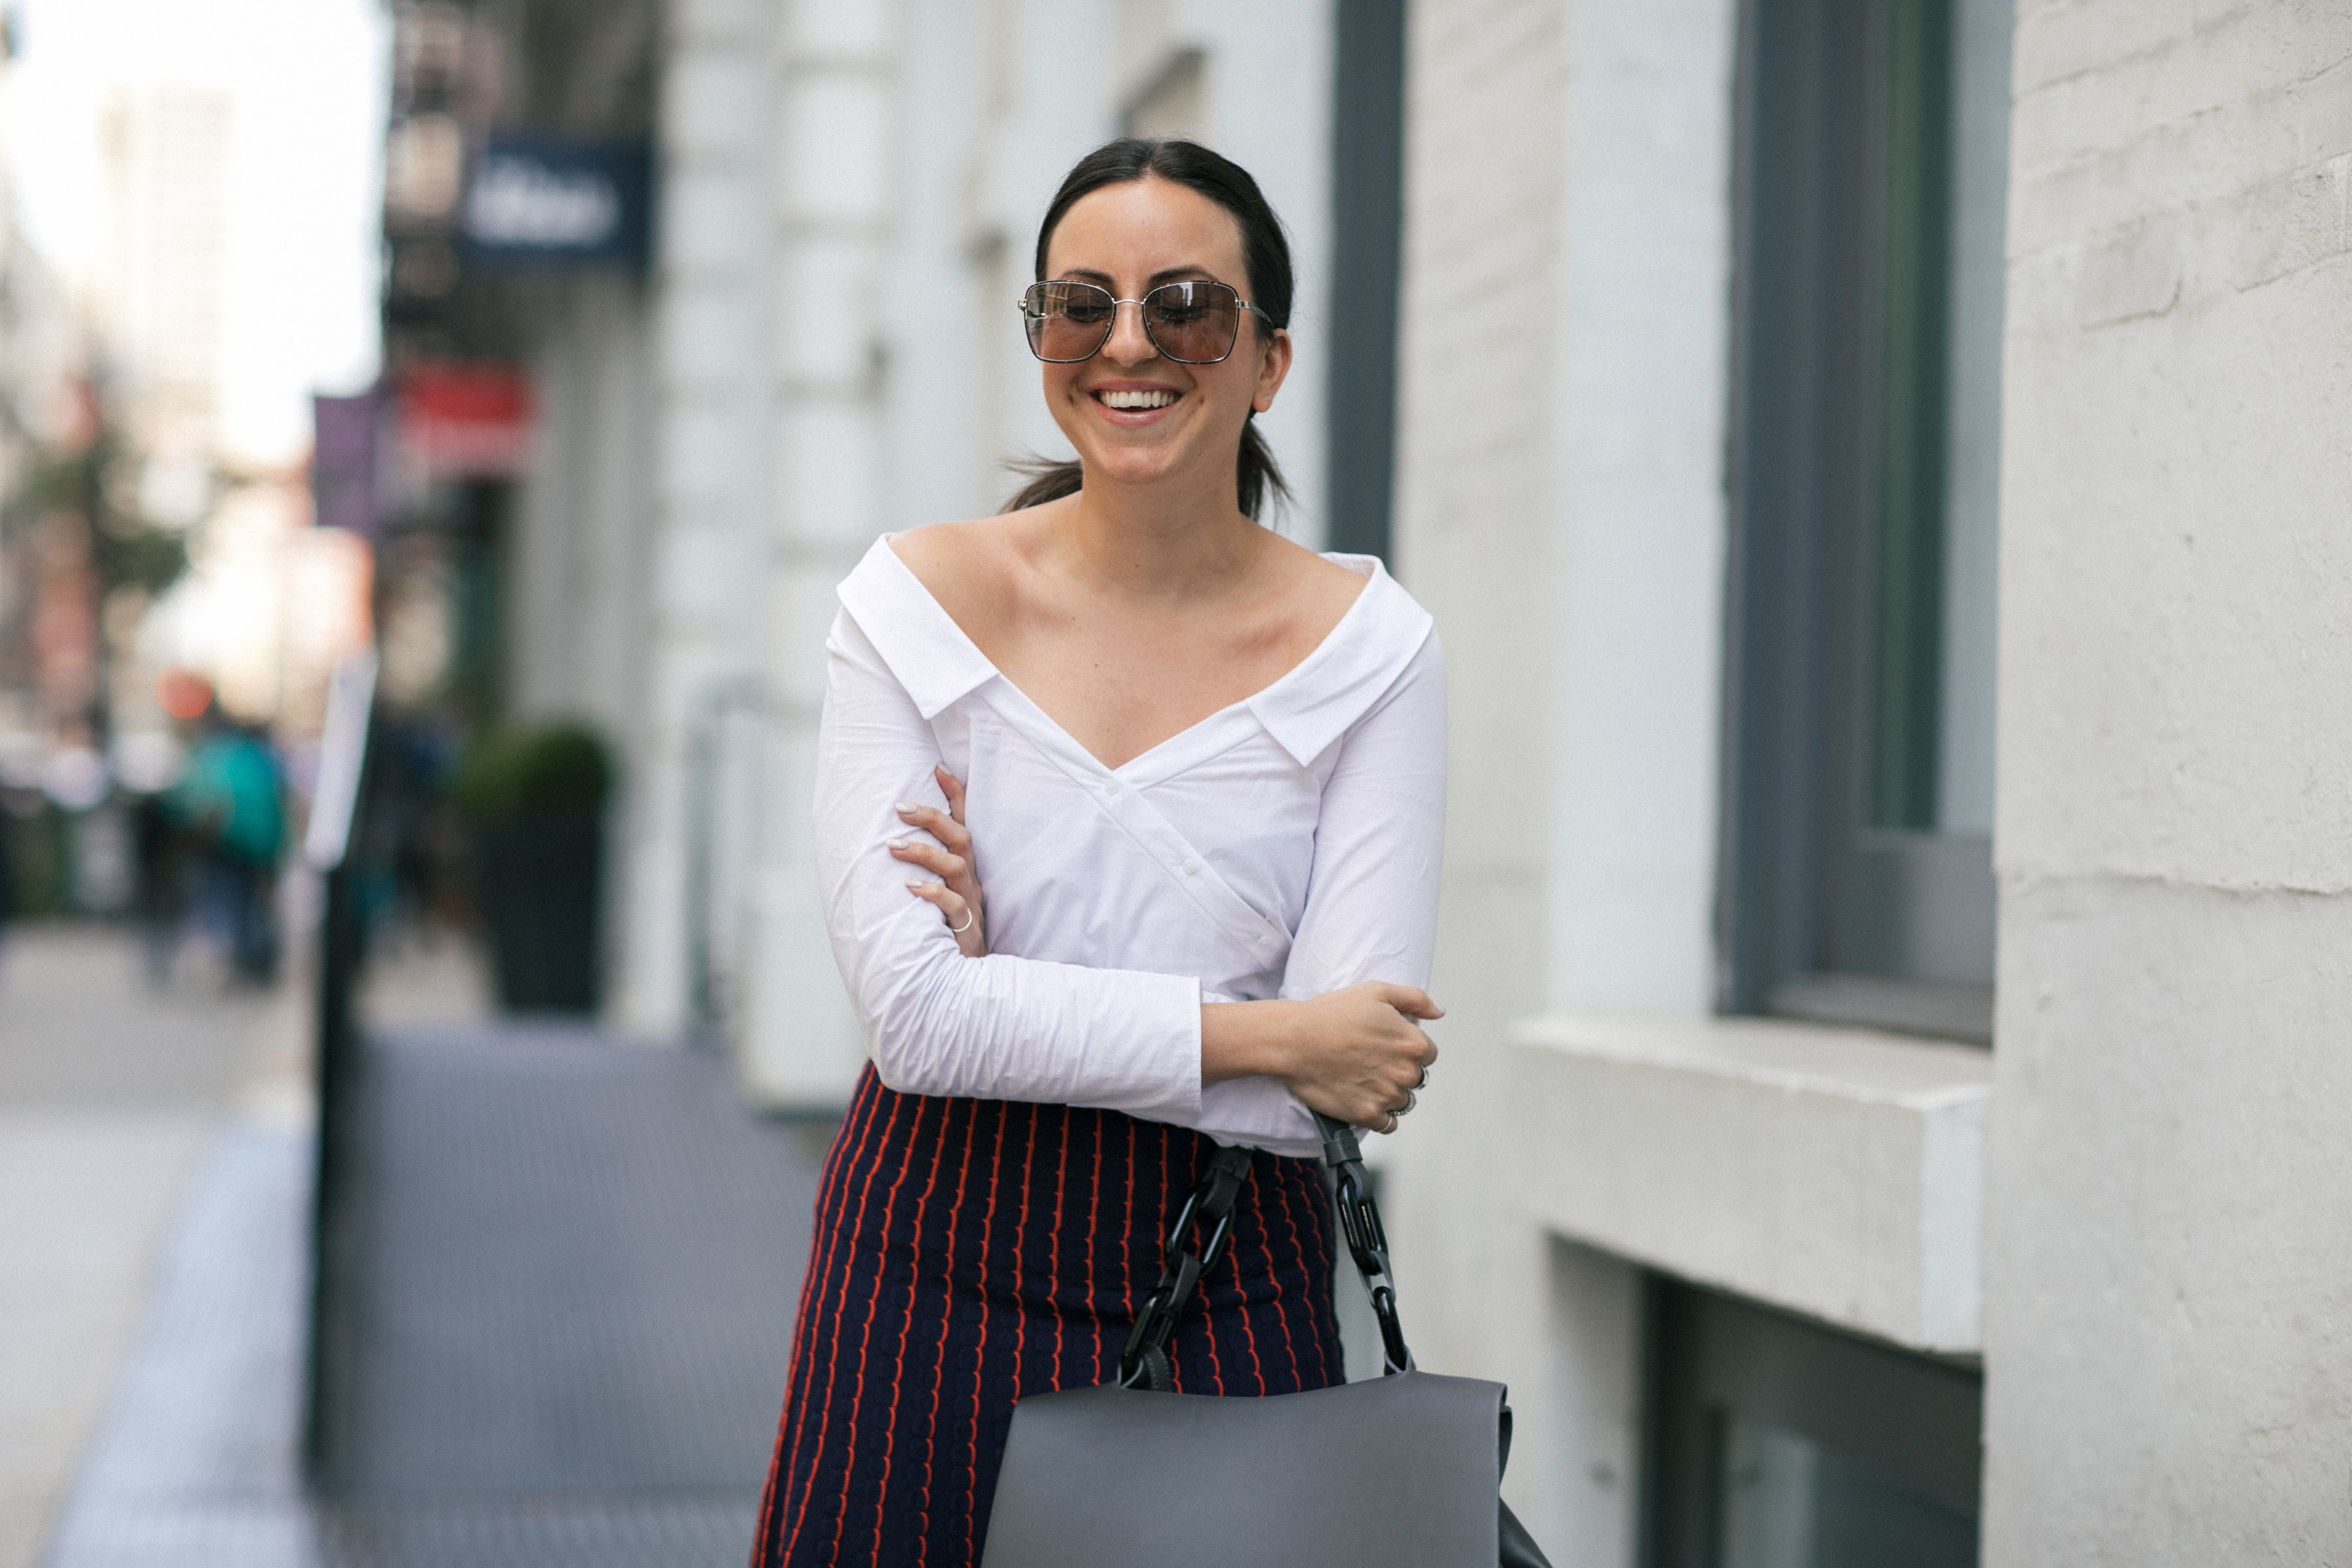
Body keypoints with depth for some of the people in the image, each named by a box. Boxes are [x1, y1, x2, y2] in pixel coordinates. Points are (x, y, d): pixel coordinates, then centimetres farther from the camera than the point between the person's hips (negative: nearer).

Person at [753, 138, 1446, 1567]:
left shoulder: (1370, 647, -3)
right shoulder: (920, 600, -3)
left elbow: (1362, 1070, -11)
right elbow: (916, 1012, -13)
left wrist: (1006, 986, -14)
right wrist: (1256, 1036, -14)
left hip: (1230, 1293, 0)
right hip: (934, 1280, 0)